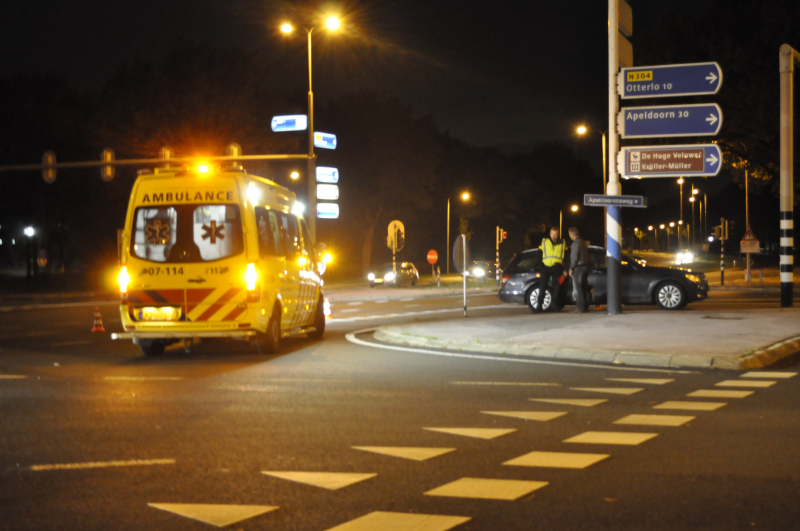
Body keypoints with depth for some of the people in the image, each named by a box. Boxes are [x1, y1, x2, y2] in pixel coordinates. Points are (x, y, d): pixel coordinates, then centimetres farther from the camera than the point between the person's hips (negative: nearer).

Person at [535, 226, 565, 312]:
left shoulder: (562, 243, 11)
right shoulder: (544, 242, 11)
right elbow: (539, 255, 12)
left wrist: (565, 269, 4)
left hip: (556, 267, 0)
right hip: (546, 266, 0)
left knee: (555, 286, -3)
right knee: (542, 285, -5)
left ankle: (553, 305, 3)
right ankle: (539, 305, -3)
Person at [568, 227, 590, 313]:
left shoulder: (576, 243, -13)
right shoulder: (583, 242, 17)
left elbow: (575, 257, -17)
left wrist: (571, 268, -12)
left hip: (578, 267, -10)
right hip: (585, 266, 10)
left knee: (578, 288, -8)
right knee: (584, 287, 11)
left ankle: (580, 307, -12)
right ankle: (585, 307, 13)